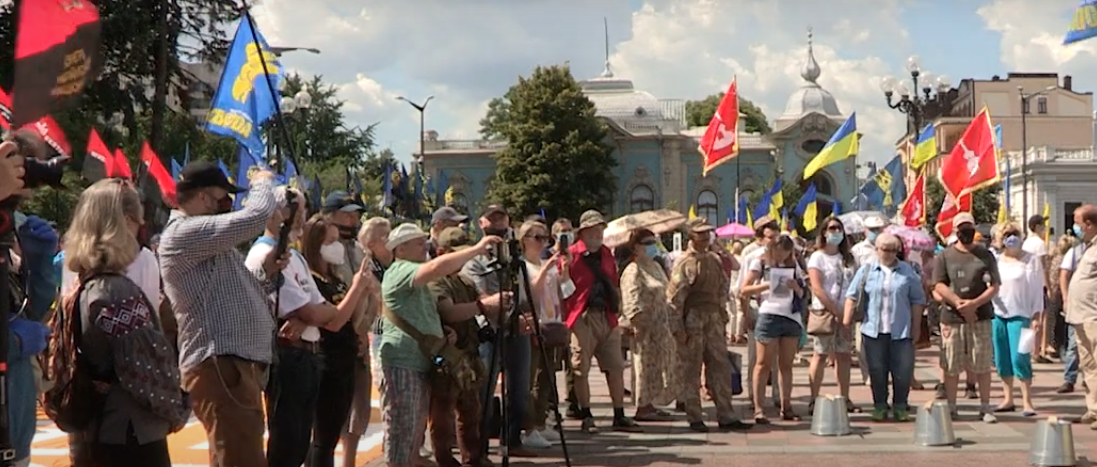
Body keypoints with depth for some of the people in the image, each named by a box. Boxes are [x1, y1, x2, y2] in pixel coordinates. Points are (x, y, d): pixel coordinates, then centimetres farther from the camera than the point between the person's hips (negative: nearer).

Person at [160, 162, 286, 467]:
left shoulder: (205, 240, 22)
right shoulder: (183, 233, -10)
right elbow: (255, 217, -19)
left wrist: (266, 274, 12)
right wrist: (263, 182, 1)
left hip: (236, 364, 11)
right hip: (220, 366, -11)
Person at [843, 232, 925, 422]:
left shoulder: (907, 272, 7)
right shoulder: (866, 270, 6)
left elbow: (917, 300, 9)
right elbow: (852, 296, 5)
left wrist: (916, 326, 5)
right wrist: (847, 319, -3)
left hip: (901, 331, 0)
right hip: (873, 330, 0)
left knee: (903, 370, -1)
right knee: (877, 371, 5)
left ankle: (900, 406, 14)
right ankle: (880, 406, 16)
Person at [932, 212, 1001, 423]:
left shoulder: (985, 255, 8)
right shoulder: (945, 256, 7)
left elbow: (994, 286, 1)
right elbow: (939, 285, -2)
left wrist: (974, 303, -14)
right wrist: (959, 303, -15)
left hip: (980, 317, 0)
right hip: (952, 318, 0)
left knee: (983, 364, 1)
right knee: (951, 366, 3)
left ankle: (985, 407, 8)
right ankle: (950, 406, 12)